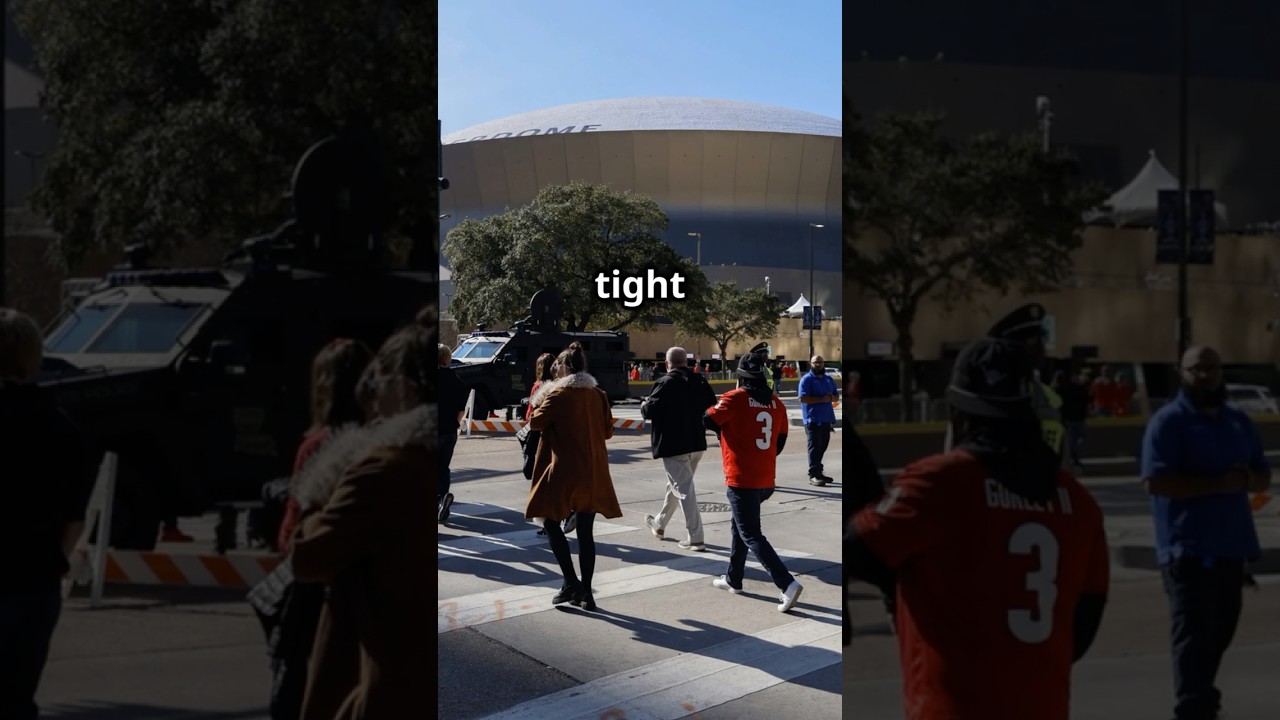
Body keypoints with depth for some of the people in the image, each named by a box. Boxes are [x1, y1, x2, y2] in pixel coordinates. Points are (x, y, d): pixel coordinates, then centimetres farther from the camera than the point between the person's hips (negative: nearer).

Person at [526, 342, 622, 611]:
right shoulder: (598, 395, 5)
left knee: (551, 522, 8)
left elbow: (535, 422, -4)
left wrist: (540, 403, 12)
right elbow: (608, 430, 11)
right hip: (594, 473, 5)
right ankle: (586, 592, 10)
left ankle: (571, 582, -2)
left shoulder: (559, 395, -10)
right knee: (586, 531, 9)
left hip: (565, 470, -5)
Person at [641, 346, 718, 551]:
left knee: (684, 489, -4)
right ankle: (660, 524, 39)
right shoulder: (701, 381, 4)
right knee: (676, 484, 22)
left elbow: (649, 411, -18)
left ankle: (695, 538, -6)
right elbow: (713, 407, 11)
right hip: (696, 443, 7)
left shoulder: (665, 383, -15)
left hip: (673, 445, -7)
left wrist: (644, 404, 4)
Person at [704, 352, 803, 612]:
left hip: (741, 479, -7)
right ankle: (733, 579, 34)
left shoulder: (735, 398, -12)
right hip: (766, 480, 7)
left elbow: (708, 421, -3)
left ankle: (787, 584, -15)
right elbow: (779, 442, 10)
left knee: (751, 535, -3)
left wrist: (728, 425, 17)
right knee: (739, 526, 24)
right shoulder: (776, 403, 5)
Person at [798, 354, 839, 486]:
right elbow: (803, 398, -17)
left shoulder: (829, 380, 16)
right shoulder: (806, 379, -7)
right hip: (813, 419, -7)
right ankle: (813, 475, -9)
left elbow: (837, 395, 20)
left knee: (822, 446, 12)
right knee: (814, 447, -9)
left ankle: (818, 471, 22)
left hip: (826, 418, 7)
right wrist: (822, 399, -21)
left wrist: (832, 397, -5)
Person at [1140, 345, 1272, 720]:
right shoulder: (1168, 421, -9)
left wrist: (1246, 480, -8)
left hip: (1231, 544, 7)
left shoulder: (1239, 421, 14)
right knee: (1194, 633, -8)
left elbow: (1264, 475, 17)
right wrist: (1217, 483, -23)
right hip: (1188, 547, -7)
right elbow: (1156, 481, -19)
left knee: (1220, 629, 16)